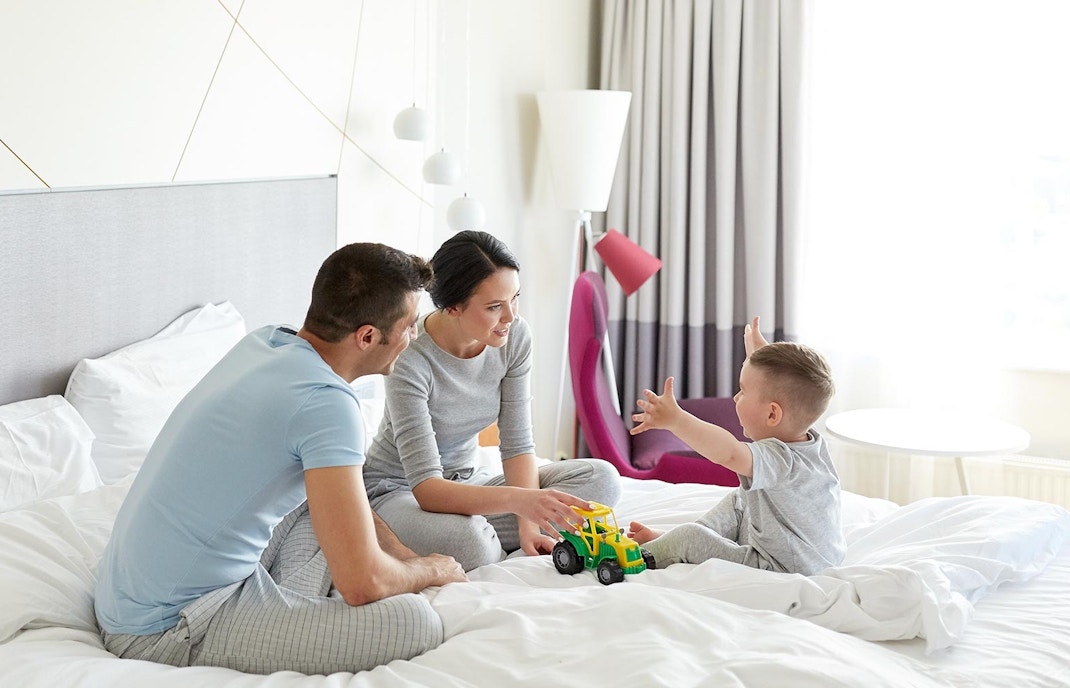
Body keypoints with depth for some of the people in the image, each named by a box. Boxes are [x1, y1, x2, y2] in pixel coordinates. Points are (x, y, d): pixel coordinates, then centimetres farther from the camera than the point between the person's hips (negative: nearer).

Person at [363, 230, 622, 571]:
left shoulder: (515, 335, -12)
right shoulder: (409, 360, -29)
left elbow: (517, 445, -7)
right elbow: (426, 488, -35)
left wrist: (527, 522, -24)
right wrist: (518, 498, -49)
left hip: (470, 478, 7)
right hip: (398, 489, -6)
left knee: (602, 478, -12)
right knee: (466, 541, -41)